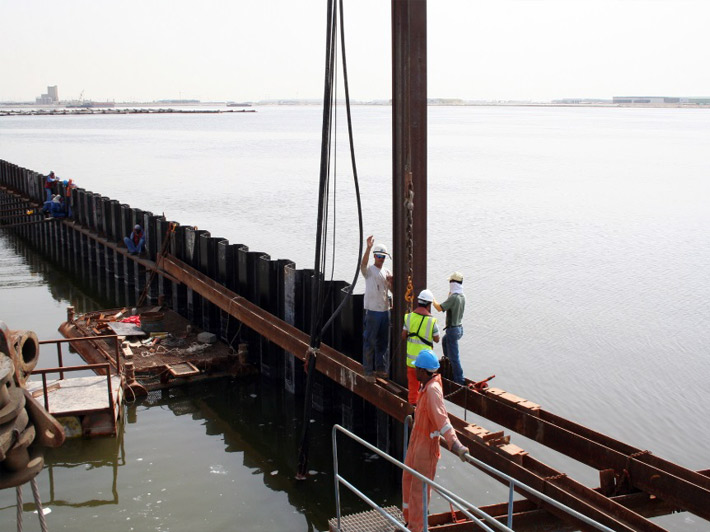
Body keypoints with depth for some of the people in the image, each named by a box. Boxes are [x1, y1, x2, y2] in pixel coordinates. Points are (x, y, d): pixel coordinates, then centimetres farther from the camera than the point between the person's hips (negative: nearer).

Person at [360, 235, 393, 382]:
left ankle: (381, 369, 25)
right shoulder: (369, 270, -5)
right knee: (369, 342, -3)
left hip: (385, 310, 6)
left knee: (383, 342, 13)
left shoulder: (387, 272, 12)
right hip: (372, 311, -6)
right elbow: (363, 264, -30)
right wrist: (368, 247, -43)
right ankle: (368, 371, 3)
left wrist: (391, 282, -9)